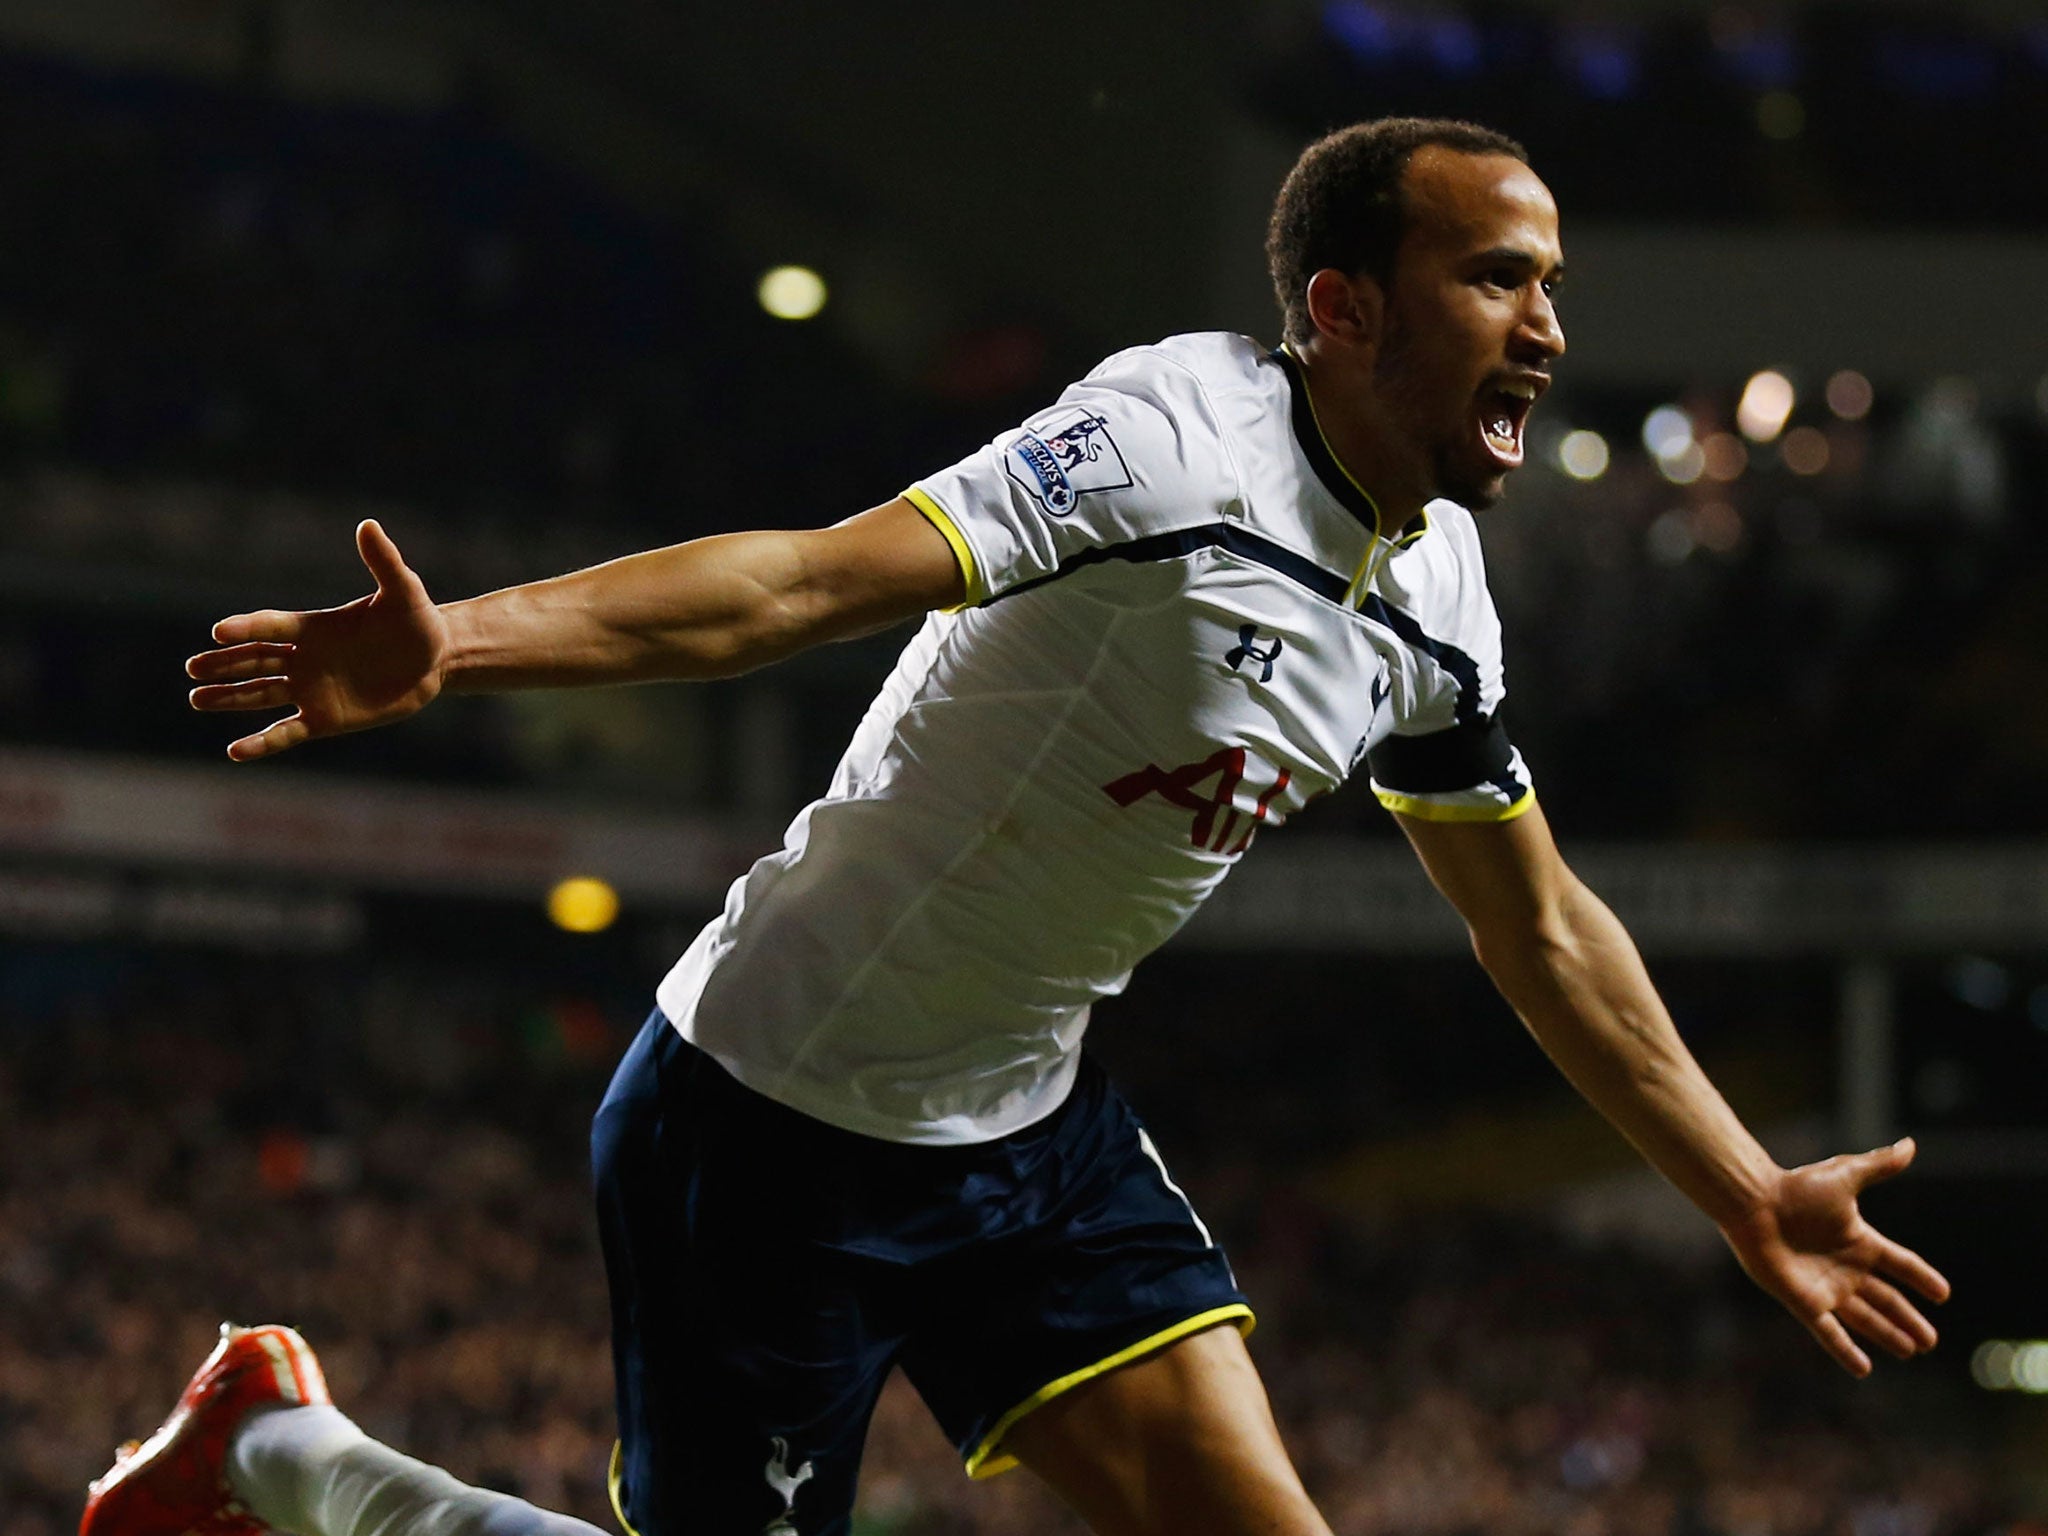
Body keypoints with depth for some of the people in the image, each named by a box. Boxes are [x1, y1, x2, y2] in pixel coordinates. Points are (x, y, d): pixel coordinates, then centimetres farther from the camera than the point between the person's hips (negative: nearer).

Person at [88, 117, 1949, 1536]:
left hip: (1022, 1124, 8)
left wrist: (1751, 1198, 21)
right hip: (773, 1116, -8)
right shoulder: (1183, 434, -22)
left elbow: (1544, 933, 18)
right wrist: (461, 639, -43)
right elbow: (820, 575, -32)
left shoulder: (1436, 598, 4)